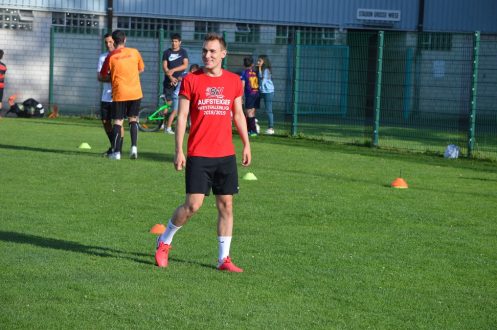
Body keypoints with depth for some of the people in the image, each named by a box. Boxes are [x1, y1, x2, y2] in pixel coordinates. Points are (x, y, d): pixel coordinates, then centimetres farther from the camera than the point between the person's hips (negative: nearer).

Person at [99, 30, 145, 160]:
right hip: (135, 93, 2)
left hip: (119, 94, -2)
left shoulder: (111, 56, -4)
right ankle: (134, 147, 2)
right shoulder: (134, 52, 1)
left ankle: (116, 152, -4)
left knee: (118, 122, 2)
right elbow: (141, 69, 17)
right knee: (133, 120, 15)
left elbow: (103, 76, 4)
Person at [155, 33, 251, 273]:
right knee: (193, 204, -9)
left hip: (226, 154, 4)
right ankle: (164, 241, 14)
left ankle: (223, 259, 11)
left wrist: (246, 145, 11)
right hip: (198, 154, -3)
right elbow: (181, 116, -2)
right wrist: (179, 150, -8)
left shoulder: (234, 81, 7)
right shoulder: (191, 80, -2)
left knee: (226, 205, 4)